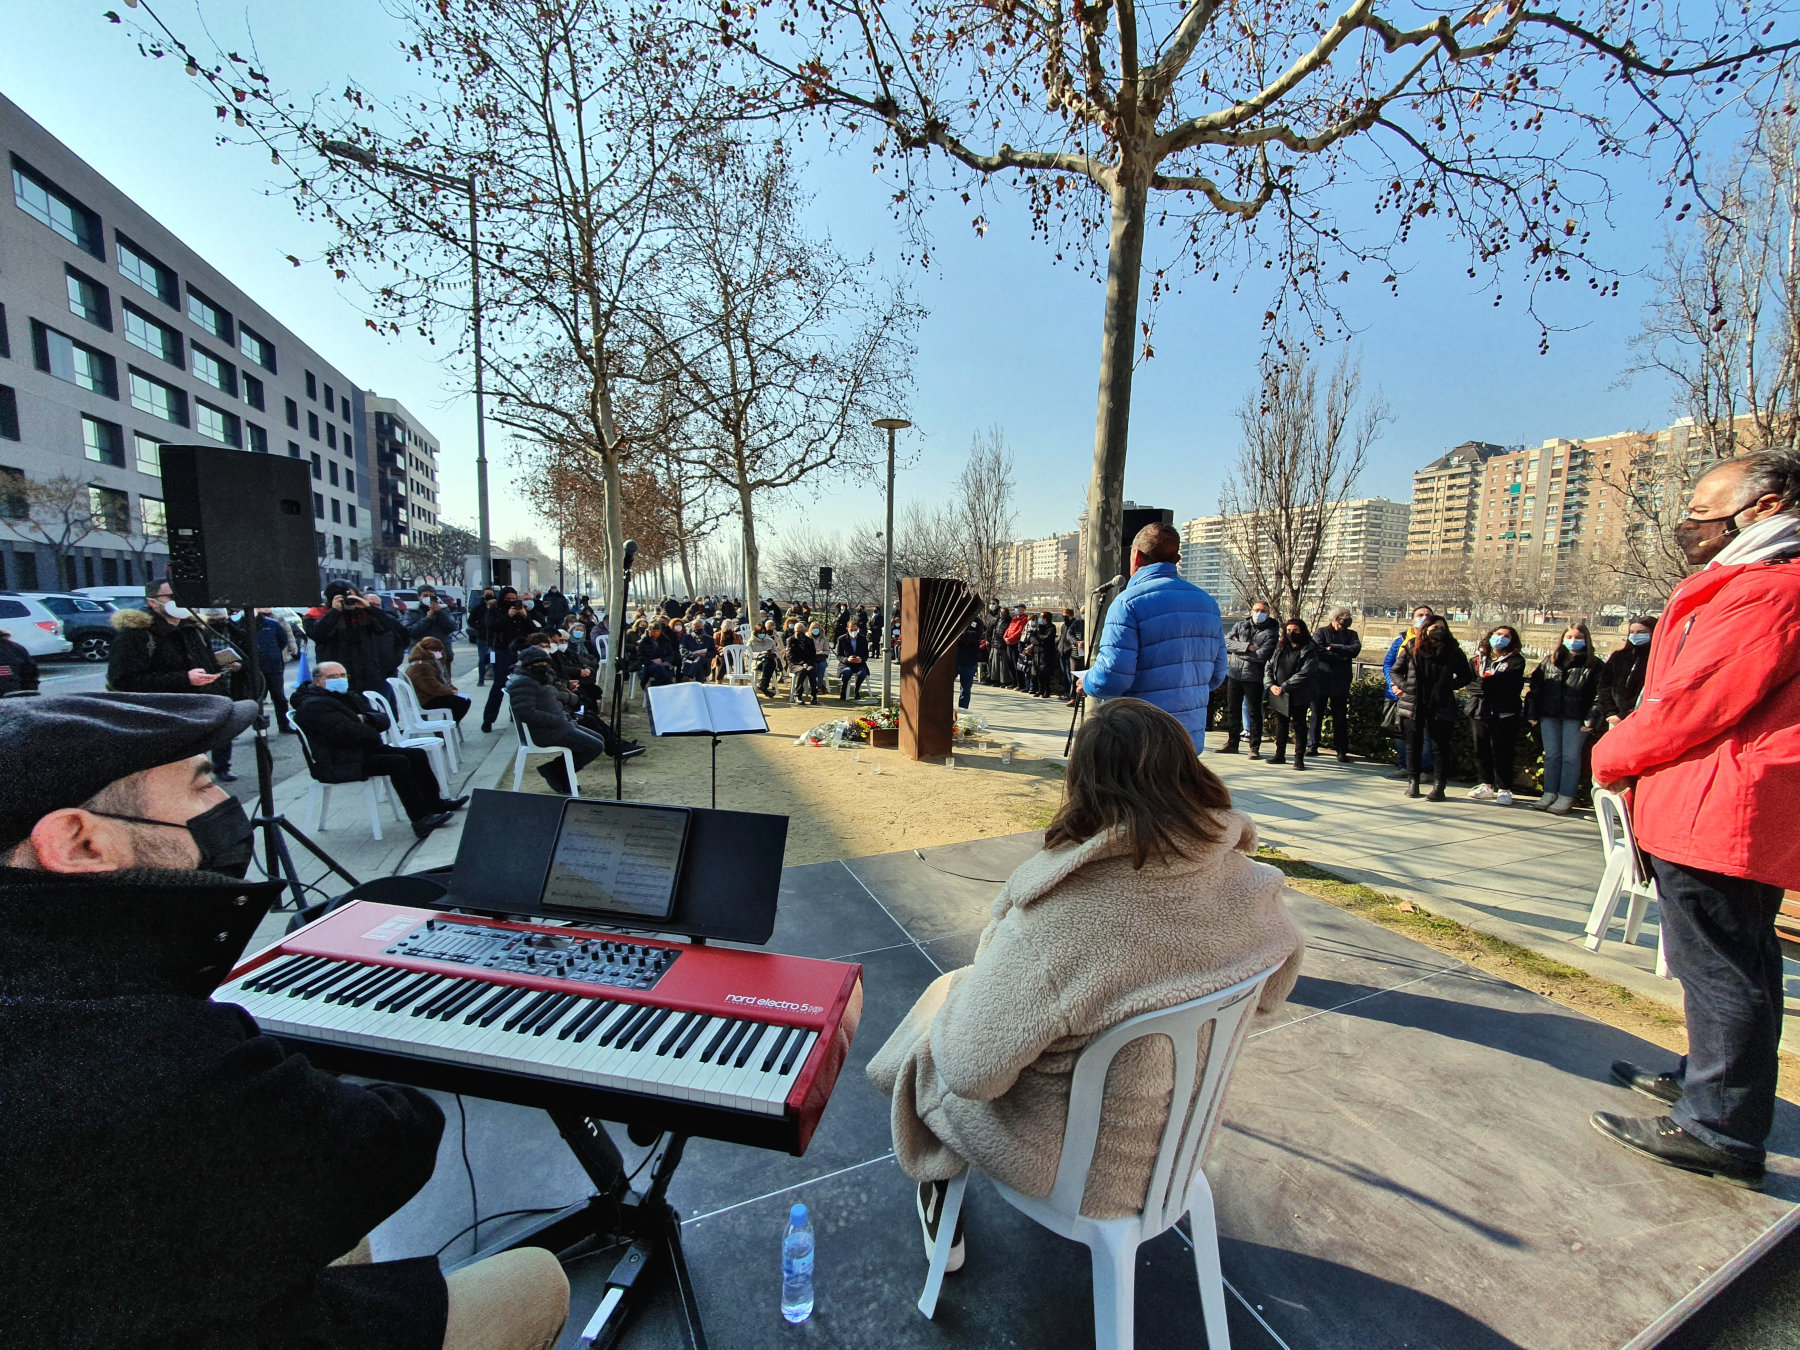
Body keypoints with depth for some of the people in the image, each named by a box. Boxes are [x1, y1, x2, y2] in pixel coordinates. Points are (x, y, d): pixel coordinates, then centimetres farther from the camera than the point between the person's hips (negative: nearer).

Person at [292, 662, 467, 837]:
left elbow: (383, 719, 9)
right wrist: (372, 729, -6)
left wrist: (365, 719, -13)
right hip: (338, 765, -10)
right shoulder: (313, 706, -12)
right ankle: (420, 820, -25)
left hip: (367, 750, 10)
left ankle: (434, 803, 6)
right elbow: (346, 733, -24)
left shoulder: (351, 696, 18)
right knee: (398, 762, -26)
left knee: (417, 754, 0)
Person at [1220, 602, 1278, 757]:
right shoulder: (1240, 626, 9)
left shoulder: (1271, 633, -2)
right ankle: (1231, 743, 23)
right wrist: (1247, 646, -17)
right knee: (1232, 710, 11)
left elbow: (1261, 656, -16)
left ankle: (1255, 747, 9)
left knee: (1254, 713, 1)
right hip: (1234, 673, 4)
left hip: (1254, 677, -4)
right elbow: (1225, 643, -6)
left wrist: (1237, 648, -9)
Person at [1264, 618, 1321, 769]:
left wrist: (1284, 687, -18)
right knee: (1281, 724, 13)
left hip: (1299, 696, -5)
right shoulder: (1280, 647, 11)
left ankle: (1299, 757, 8)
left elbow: (1304, 674, -16)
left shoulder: (1309, 651, -6)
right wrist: (1271, 685, -8)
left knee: (1299, 725, 1)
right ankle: (1280, 755, 24)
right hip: (1278, 694, 5)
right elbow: (1268, 666, 8)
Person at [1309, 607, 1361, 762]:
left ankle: (1341, 750, 6)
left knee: (1340, 717, 2)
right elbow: (1318, 652, -12)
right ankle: (1312, 745, 14)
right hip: (1320, 680, -1)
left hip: (1341, 684, 2)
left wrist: (1333, 647, -12)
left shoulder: (1351, 634, 13)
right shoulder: (1321, 632, 5)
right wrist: (1342, 657, -10)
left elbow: (1356, 649, -7)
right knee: (1317, 714, 5)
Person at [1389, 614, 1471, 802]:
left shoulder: (1453, 651, 1)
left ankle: (1440, 786, 10)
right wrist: (1404, 685, -4)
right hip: (1413, 705, 1)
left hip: (1440, 707, -1)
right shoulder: (1411, 649, 1)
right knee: (1413, 744, 9)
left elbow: (1466, 676, 10)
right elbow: (1396, 671, 11)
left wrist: (1449, 685, -3)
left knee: (1440, 746, 3)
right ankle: (1413, 781, 21)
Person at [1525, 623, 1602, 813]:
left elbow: (1598, 695, -4)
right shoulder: (1549, 661, 12)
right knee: (1551, 756, 9)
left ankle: (1566, 797, 8)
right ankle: (1549, 794, 16)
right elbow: (1535, 687, 11)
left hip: (1575, 718, -3)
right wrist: (1532, 713, 4)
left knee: (1570, 757, 1)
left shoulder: (1593, 665, 2)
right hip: (1549, 716, 3)